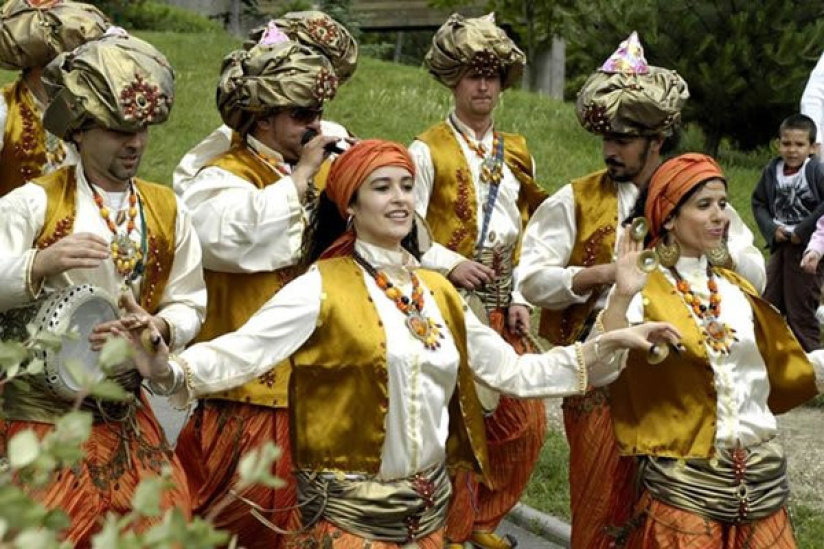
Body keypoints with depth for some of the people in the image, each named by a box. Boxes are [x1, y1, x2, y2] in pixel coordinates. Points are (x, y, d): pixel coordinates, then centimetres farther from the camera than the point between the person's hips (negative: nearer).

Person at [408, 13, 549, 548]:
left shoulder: (516, 151, 12)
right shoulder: (428, 150, -5)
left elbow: (525, 235, 11)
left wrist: (520, 300, 3)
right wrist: (450, 264, -20)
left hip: (501, 305, 6)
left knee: (526, 422, 8)